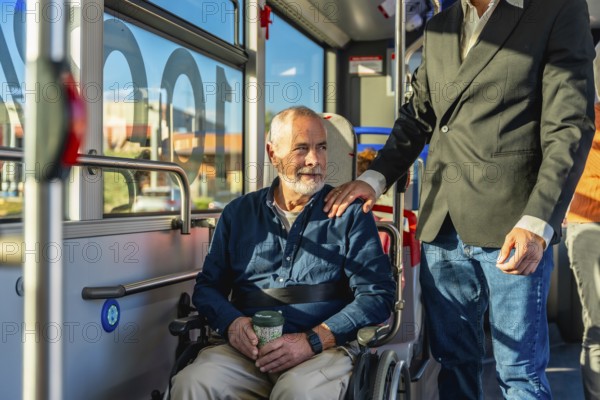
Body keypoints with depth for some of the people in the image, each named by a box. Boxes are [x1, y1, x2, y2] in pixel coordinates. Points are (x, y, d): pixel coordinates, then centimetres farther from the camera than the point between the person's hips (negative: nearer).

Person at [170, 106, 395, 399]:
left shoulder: (350, 213, 7)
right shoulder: (239, 212, 16)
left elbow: (377, 294, -1)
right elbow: (208, 285, 18)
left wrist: (313, 340, -14)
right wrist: (231, 322, -6)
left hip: (324, 350, -2)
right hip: (247, 350, 3)